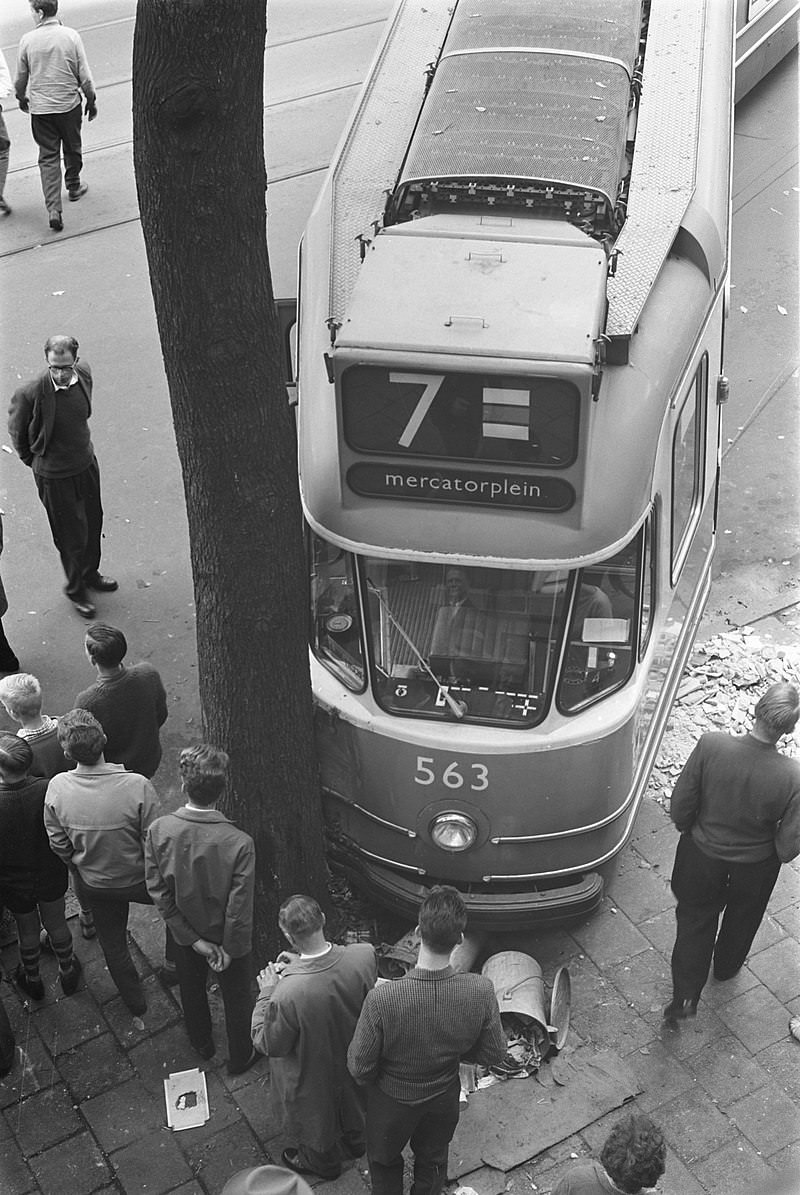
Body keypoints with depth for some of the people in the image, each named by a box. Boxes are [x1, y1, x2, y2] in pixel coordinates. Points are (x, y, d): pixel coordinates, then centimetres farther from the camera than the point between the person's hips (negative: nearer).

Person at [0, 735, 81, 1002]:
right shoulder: (47, 790, -30)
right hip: (51, 875, 1)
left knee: (27, 931, 26)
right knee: (56, 924, 27)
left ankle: (32, 980, 51)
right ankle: (67, 972, 51)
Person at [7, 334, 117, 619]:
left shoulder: (84, 373, -12)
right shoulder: (31, 393, -29)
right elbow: (16, 429, -9)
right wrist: (32, 459, 4)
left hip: (87, 463, 6)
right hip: (55, 475, -5)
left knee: (93, 523, 23)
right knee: (71, 535, 9)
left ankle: (90, 573, 49)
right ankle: (75, 589, 34)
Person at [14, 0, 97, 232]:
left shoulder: (28, 40, -7)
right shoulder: (71, 36, -8)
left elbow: (21, 77, 4)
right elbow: (84, 75, -5)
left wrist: (21, 98, 23)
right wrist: (91, 100, 10)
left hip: (40, 108, 0)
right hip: (69, 104, 0)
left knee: (48, 157, 3)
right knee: (72, 148, 23)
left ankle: (53, 209, -9)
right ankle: (73, 186, 45)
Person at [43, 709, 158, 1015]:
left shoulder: (57, 788, -24)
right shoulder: (137, 786, -33)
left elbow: (58, 843, -9)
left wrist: (80, 865, 11)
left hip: (93, 884, 3)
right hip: (138, 880, -3)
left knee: (112, 944, 26)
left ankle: (135, 1001, 47)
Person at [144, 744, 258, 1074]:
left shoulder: (159, 830, -27)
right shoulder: (239, 842, -34)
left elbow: (158, 892, -17)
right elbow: (240, 907, -25)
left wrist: (194, 939, -8)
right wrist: (229, 949, -8)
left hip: (184, 933, 3)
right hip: (225, 935, -2)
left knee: (191, 988, 31)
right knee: (237, 997, 25)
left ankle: (202, 1043, 56)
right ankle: (240, 1057, 47)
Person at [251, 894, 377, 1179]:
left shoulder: (287, 993, -44)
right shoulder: (365, 955, -31)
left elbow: (268, 1045, -24)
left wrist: (266, 992, -16)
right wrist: (302, 964, -7)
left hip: (313, 1073, -4)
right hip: (354, 1058, 4)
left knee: (316, 1118, 30)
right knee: (352, 1100, 36)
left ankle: (322, 1162, 59)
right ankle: (355, 1141, 66)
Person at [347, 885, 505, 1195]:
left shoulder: (382, 999, -39)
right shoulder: (481, 992, -31)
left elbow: (359, 1069, -24)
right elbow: (493, 1055, -13)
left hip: (392, 1100, -2)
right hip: (444, 1097, 2)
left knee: (384, 1161, 30)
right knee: (432, 1162, 32)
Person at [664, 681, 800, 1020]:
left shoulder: (710, 746, -31)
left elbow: (679, 809, -18)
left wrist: (690, 829, 4)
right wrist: (771, 843, 3)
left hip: (702, 856, 0)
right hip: (754, 868, 0)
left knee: (695, 920, 26)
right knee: (742, 918, 32)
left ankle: (686, 995, 31)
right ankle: (726, 966, 58)